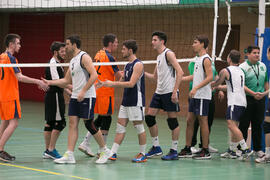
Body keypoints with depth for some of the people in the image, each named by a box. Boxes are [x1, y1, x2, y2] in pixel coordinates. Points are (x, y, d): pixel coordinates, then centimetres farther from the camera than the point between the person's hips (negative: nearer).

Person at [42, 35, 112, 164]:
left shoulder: (84, 57, -10)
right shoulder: (72, 61, 17)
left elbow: (94, 75, -20)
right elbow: (67, 81, 24)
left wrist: (83, 91, -23)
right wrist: (50, 82, 15)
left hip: (87, 97, -8)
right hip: (75, 97, 8)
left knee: (89, 124, -5)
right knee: (72, 123, 1)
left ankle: (105, 151, 10)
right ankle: (69, 155, -2)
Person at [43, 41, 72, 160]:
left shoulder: (57, 64, 19)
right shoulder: (52, 64, -13)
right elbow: (57, 81, -21)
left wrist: (70, 92, 18)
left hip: (53, 96, 10)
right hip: (54, 96, -10)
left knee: (50, 123, 10)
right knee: (60, 123, -10)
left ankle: (48, 151, 13)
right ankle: (51, 150, -7)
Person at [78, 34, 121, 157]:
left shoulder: (98, 54, 12)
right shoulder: (109, 57, -15)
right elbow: (118, 77, -13)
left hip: (96, 90, 9)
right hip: (105, 92, -9)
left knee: (100, 118, 14)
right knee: (106, 119, -1)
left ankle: (85, 143, 10)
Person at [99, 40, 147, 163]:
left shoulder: (138, 65, -13)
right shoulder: (127, 65, 14)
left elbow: (131, 83, -21)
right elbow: (122, 82, 22)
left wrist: (113, 83, -18)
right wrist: (105, 84, 13)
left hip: (136, 102, -9)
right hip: (126, 101, 9)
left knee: (139, 127, -1)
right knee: (120, 126, 5)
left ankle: (142, 154, 8)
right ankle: (113, 153, 5)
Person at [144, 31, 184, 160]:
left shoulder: (169, 54, -9)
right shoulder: (159, 57, 17)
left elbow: (180, 72, -17)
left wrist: (174, 91, -21)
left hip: (169, 93, -9)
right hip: (159, 92, 9)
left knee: (172, 120, -3)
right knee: (149, 117, 5)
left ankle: (174, 151, 3)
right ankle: (156, 147, 15)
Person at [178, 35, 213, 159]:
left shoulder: (206, 59, -12)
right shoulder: (197, 59, 16)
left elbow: (210, 77, -21)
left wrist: (196, 88, -25)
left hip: (203, 96, -9)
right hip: (195, 96, 9)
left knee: (203, 121, -4)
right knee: (189, 121, 9)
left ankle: (205, 151, 2)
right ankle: (187, 149, 15)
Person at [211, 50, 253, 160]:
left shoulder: (225, 71, -4)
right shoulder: (241, 71, 20)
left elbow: (216, 84, 8)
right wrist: (218, 87, 42)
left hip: (234, 102, -9)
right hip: (242, 102, 9)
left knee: (231, 125, -16)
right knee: (234, 127, 15)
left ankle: (245, 150, -24)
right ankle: (232, 151, 20)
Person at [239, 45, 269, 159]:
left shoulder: (263, 66, 12)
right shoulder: (243, 67, -7)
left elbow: (266, 82, 20)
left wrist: (266, 92, 8)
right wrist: (253, 93, -22)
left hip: (260, 99, 5)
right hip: (247, 99, -5)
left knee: (258, 125, 8)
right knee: (244, 124, -1)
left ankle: (258, 149, 14)